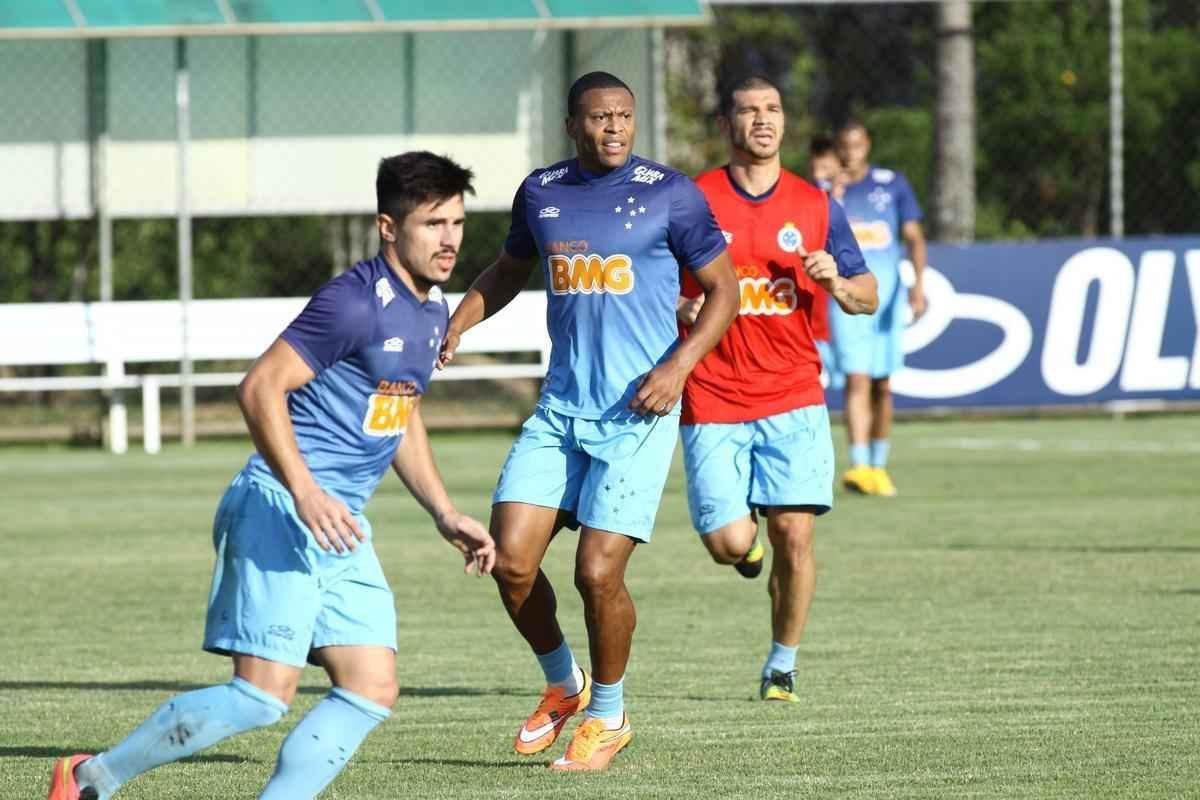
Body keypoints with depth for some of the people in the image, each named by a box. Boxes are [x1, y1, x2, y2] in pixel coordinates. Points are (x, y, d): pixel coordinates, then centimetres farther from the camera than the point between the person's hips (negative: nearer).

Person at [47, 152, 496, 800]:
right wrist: (304, 493, -29)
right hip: (280, 511, -9)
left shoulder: (431, 310, 15)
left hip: (340, 528, 9)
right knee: (264, 695, -15)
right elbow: (260, 389, -20)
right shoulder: (355, 303, -15)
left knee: (372, 692, -3)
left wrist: (445, 515, 24)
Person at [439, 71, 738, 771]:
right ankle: (562, 684, 22)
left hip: (637, 412, -4)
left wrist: (679, 365, -13)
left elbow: (724, 290, 1)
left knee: (598, 573, -11)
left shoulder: (670, 194, -4)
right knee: (511, 561, -5)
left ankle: (608, 714, 13)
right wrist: (458, 324, 9)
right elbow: (509, 271, 26)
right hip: (560, 406, 4)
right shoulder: (541, 192, 9)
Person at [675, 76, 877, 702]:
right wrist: (682, 311, -16)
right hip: (713, 401, -1)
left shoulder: (815, 206, 7)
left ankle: (782, 665, 11)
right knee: (728, 544, -10)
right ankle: (748, 548, 29)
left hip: (792, 398, 1)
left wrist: (835, 282, -10)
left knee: (794, 534, -7)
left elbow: (868, 297, 12)